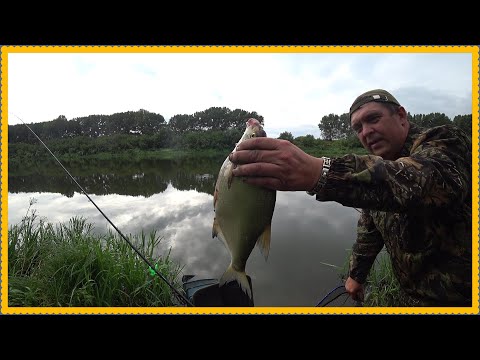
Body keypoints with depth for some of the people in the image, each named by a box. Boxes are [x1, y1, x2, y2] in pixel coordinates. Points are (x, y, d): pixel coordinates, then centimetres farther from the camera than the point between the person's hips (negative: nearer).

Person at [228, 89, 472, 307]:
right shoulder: (381, 163, 2)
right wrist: (356, 274, 11)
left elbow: (426, 180, -46)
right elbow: (369, 229, 9)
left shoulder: (443, 143, -21)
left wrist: (321, 172, -58)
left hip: (458, 295, -6)